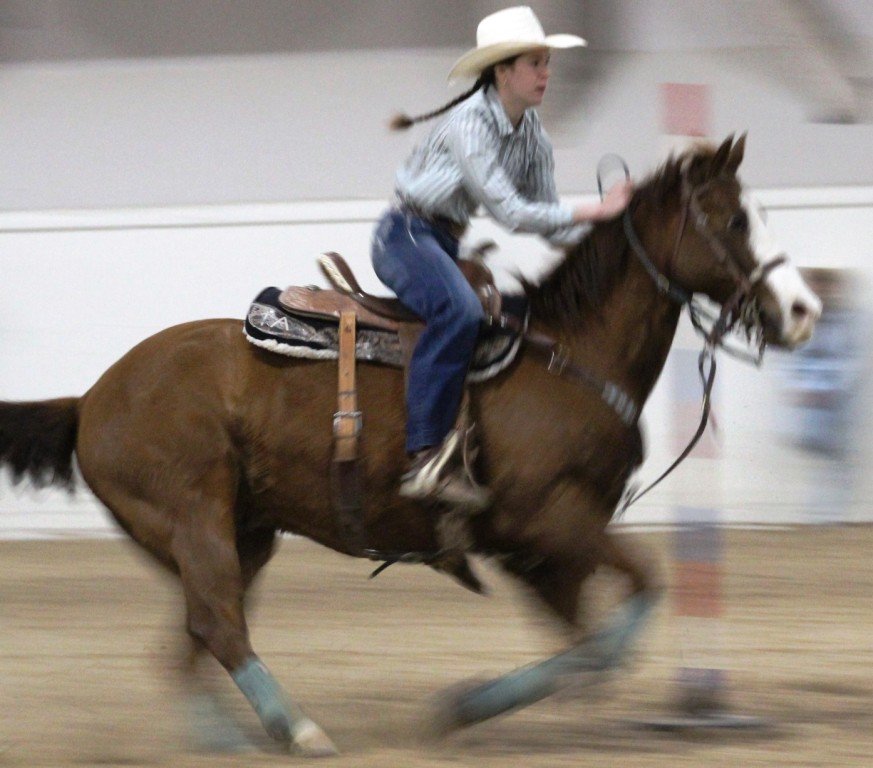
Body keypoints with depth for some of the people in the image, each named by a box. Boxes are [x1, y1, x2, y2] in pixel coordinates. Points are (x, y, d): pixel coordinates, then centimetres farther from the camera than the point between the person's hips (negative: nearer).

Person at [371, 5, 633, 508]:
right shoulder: (469, 121, -19)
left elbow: (549, 222, 6)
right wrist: (596, 213, -26)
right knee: (458, 312, -35)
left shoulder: (533, 136, 5)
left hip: (445, 246, 10)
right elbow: (509, 211, -25)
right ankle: (426, 458, -41)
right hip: (406, 236, -10)